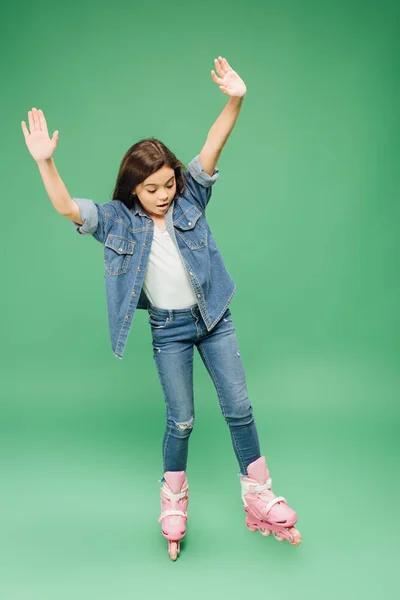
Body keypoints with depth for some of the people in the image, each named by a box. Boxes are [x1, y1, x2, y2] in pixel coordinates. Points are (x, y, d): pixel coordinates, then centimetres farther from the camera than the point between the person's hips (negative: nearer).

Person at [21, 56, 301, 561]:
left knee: (239, 407, 6)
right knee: (181, 419, 6)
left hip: (213, 317, 2)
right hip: (168, 329, -1)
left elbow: (212, 147, -17)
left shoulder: (189, 197, -5)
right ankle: (173, 499, 32)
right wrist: (45, 161, -32)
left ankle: (258, 497, 25)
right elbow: (67, 208, -17)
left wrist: (235, 100, -33)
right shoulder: (118, 220, -6)